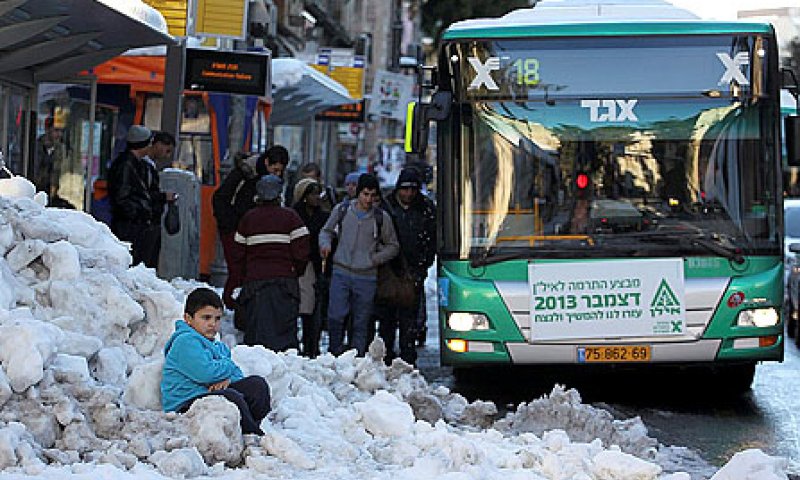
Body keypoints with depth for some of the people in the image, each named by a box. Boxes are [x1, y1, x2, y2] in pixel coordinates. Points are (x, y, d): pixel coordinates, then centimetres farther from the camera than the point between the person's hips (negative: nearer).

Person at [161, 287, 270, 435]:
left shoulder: (219, 347, 24)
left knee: (257, 384, -3)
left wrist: (228, 379, -8)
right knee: (231, 397, -35)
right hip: (186, 403, -9)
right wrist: (228, 367, -2)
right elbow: (204, 373, -21)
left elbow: (237, 375, 18)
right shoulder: (185, 341, -8)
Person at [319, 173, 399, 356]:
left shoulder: (381, 217, 4)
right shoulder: (342, 210, 4)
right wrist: (325, 244, -4)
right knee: (335, 317, -11)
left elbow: (393, 246, 14)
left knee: (361, 322, 3)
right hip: (341, 272, 0)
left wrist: (375, 259, -2)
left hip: (366, 277, 0)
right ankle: (336, 352, 5)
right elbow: (326, 231, 18)